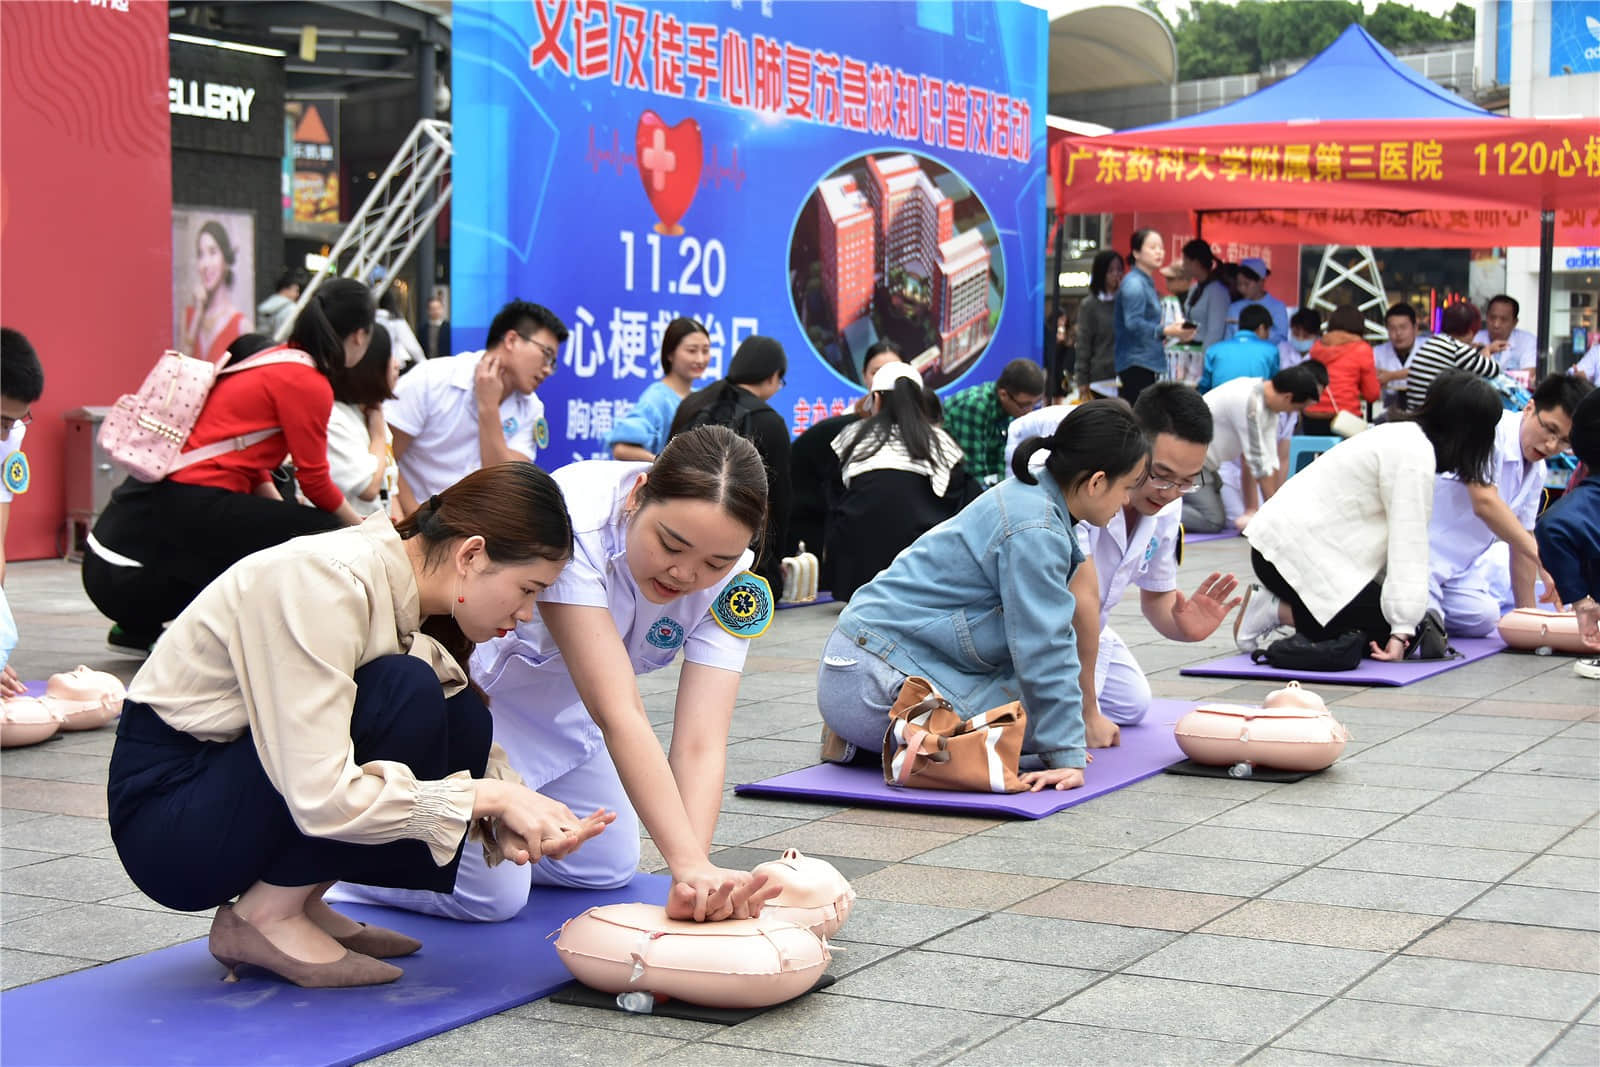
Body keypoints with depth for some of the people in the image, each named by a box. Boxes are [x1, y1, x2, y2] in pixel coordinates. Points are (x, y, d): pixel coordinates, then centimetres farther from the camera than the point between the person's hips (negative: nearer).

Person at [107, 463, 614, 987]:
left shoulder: (403, 588, 0)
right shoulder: (325, 585, -26)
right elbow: (321, 800, -32)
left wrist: (503, 818, -17)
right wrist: (491, 797, -24)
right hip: (163, 821, -8)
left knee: (465, 723, -10)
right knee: (403, 693, -26)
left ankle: (302, 904, 1)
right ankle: (268, 916, -12)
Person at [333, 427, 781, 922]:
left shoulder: (729, 580, -21)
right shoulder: (573, 526, -39)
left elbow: (700, 742, -29)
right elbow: (618, 715, -43)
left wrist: (697, 878, -43)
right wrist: (687, 862, -49)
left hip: (554, 691, 7)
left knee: (605, 868, 9)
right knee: (492, 893, -14)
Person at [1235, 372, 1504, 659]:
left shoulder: (1406, 436, 16)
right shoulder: (1415, 456, -16)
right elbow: (1408, 546, -20)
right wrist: (1402, 631, -21)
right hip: (1296, 551, -10)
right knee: (1384, 633, -14)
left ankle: (1271, 600, 5)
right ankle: (1272, 611, -7)